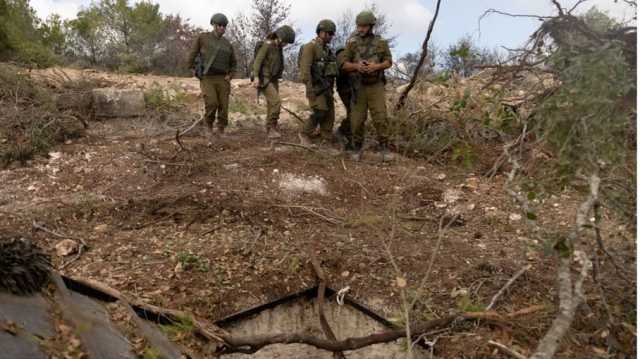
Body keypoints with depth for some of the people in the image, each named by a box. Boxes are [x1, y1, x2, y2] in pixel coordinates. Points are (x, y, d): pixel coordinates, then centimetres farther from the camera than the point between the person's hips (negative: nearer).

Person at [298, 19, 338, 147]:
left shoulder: (327, 49, 16)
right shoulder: (310, 46, -11)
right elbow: (305, 68, -19)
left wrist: (331, 87, 19)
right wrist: (309, 88, -25)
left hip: (326, 87, 9)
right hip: (315, 87, -8)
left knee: (329, 113, 6)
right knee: (319, 113, -14)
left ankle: (328, 139, 11)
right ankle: (304, 134, 3)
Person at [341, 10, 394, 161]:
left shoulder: (381, 42, 0)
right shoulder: (352, 43, 0)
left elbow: (388, 63, 2)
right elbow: (345, 65, 0)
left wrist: (376, 66, -19)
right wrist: (356, 66, -22)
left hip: (376, 87, -1)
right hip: (359, 88, 1)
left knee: (380, 118, -10)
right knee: (357, 120, -2)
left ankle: (384, 149, 0)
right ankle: (358, 148, 14)